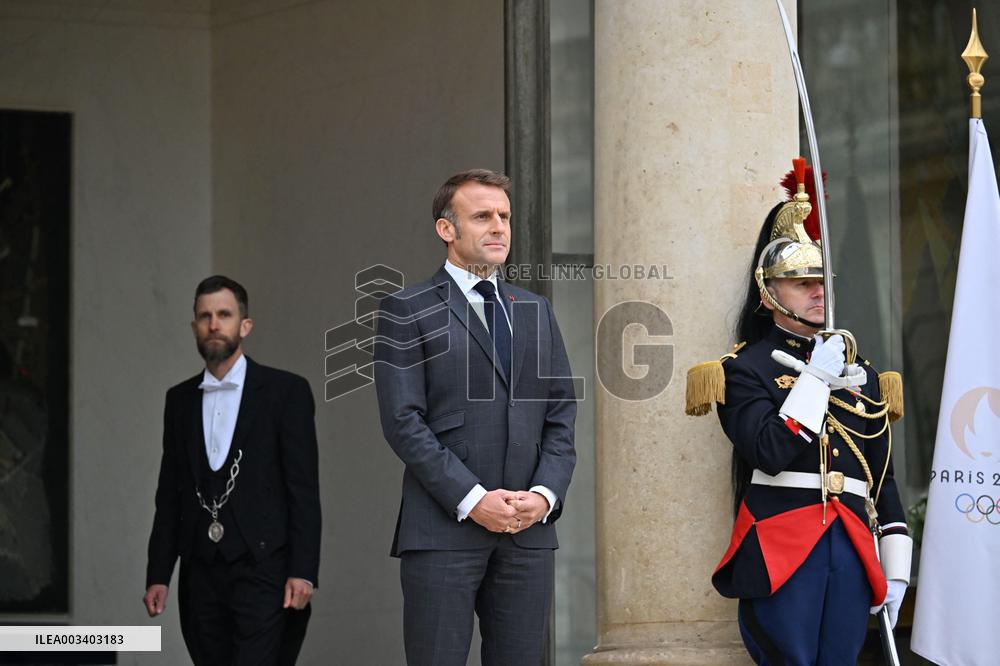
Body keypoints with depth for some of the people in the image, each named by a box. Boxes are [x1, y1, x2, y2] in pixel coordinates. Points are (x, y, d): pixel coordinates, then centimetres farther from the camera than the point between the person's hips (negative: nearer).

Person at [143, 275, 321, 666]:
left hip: (263, 571, -5)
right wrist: (158, 575, 8)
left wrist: (303, 572, -12)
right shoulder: (180, 399, 14)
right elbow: (169, 494, 15)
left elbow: (304, 488, -4)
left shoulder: (285, 391, 0)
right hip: (201, 575, 5)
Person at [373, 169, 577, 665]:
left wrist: (545, 493, -4)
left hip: (529, 530, 4)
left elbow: (561, 414, 14)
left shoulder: (536, 311, 18)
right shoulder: (407, 312, 2)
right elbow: (403, 420, -7)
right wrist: (472, 500, -14)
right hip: (443, 530, -4)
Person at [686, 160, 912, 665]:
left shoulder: (861, 374, 18)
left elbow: (882, 477, 19)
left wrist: (895, 568, 12)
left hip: (850, 548, 5)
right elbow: (770, 452, -15)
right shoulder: (745, 369, 2)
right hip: (782, 550, -5)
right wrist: (816, 378, -9)